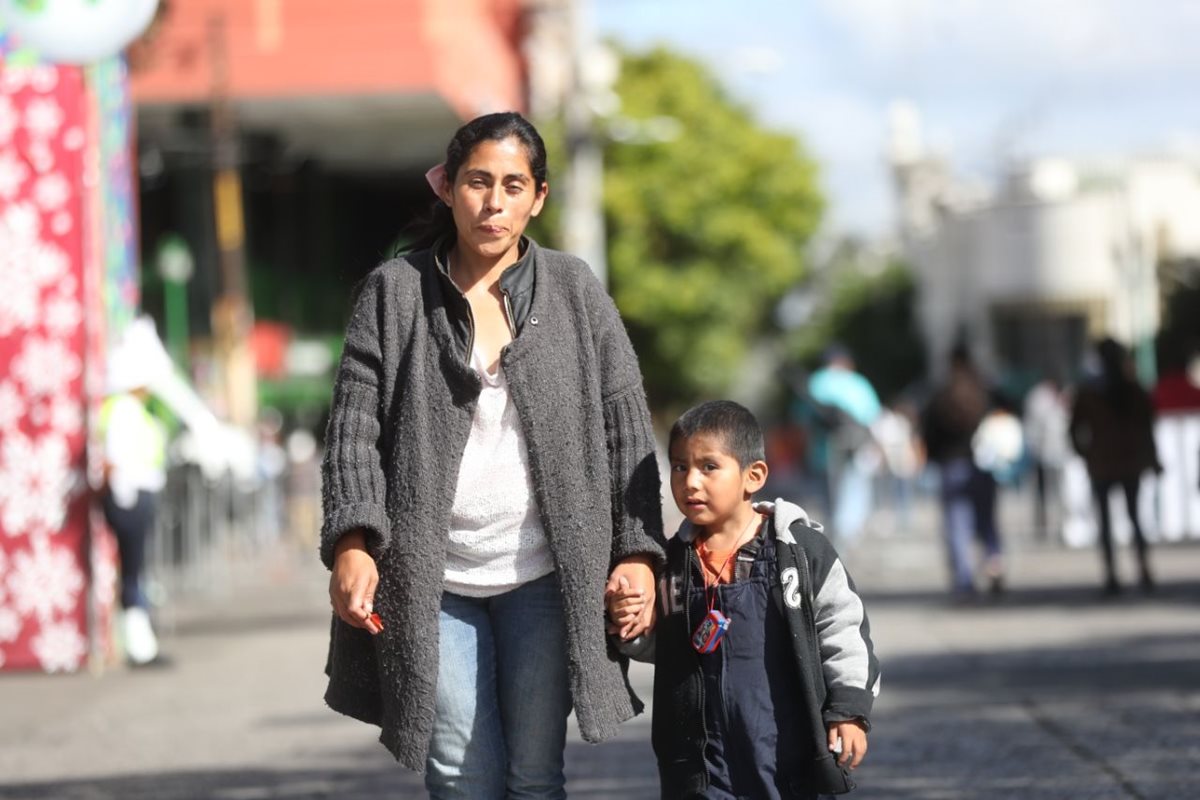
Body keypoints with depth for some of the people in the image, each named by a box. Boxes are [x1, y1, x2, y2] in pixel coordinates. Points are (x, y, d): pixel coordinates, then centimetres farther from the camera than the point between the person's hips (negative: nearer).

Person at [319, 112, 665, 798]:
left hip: (542, 577, 0)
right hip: (434, 579, 0)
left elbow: (626, 429, 5)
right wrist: (352, 542, -15)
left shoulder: (575, 292, 5)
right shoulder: (394, 291, 3)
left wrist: (638, 552, -4)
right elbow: (355, 426, -2)